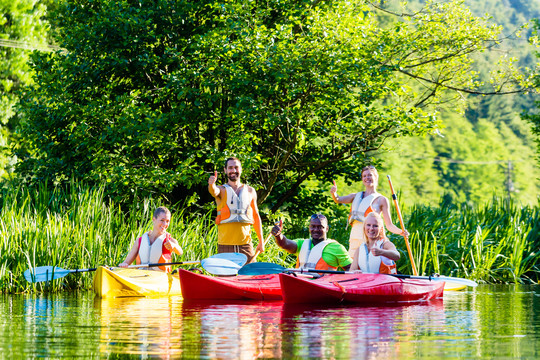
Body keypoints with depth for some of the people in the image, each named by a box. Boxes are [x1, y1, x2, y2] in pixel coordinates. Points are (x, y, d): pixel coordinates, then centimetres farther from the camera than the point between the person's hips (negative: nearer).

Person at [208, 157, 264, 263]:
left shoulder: (250, 191, 14)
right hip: (225, 245, -2)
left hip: (245, 243, 2)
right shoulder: (222, 190, 6)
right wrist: (211, 184, -43)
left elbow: (256, 216, 18)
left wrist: (261, 241, 14)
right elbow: (214, 192, -18)